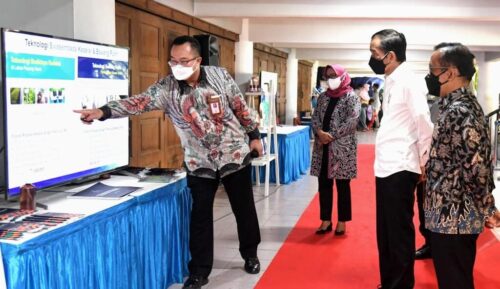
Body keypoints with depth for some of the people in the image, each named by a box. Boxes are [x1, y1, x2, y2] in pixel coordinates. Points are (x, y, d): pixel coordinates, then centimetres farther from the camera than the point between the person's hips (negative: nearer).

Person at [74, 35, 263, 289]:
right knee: (200, 216, 5)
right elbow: (138, 102, -25)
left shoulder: (219, 76, -9)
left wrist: (254, 135, 4)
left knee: (244, 209, 12)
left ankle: (250, 255, 35)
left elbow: (241, 107, 0)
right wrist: (103, 111, -39)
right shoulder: (166, 87, -11)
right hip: (199, 163, 0)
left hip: (234, 155, 0)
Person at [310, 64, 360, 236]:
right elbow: (315, 117, 7)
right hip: (323, 147, 5)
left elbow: (352, 121, -14)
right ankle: (326, 220, 18)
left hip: (342, 148, -5)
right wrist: (319, 133, -13)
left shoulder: (351, 97, -4)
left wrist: (332, 136, -17)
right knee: (324, 184, 8)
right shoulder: (323, 96, 13)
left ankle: (342, 222, 14)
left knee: (342, 185, 4)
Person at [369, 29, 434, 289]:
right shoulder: (390, 81, 12)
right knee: (385, 232, 17)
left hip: (400, 168, -9)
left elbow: (424, 123, -17)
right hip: (385, 167, 9)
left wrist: (424, 162, -8)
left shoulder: (409, 82, -14)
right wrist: (382, 161, 12)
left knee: (399, 232, 3)